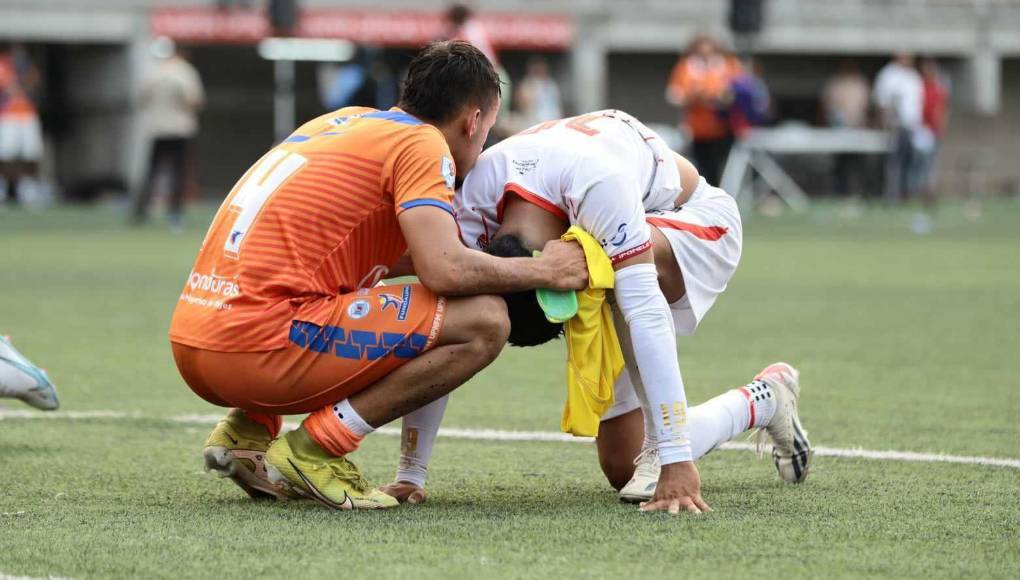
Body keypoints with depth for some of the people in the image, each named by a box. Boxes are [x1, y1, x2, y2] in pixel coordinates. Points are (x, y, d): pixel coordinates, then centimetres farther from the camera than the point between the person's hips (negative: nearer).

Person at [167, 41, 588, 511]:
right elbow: (444, 270, -15)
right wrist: (543, 270, 1)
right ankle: (315, 449, -8)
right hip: (260, 346, -9)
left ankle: (247, 430, 16)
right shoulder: (421, 144, -1)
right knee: (484, 321, -7)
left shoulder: (344, 120, 23)